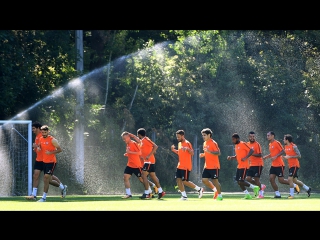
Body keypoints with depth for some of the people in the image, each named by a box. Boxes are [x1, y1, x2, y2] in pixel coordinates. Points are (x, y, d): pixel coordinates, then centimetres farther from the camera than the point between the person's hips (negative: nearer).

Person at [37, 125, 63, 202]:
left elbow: (60, 149, -12)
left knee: (46, 178, -16)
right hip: (44, 162, 8)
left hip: (51, 162, -8)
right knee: (48, 180, 14)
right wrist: (38, 148, -1)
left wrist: (51, 152, -24)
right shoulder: (41, 139, 7)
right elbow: (39, 146, 24)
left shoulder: (52, 140, -13)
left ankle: (44, 197, -13)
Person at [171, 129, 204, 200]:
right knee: (178, 179, 0)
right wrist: (174, 150, 10)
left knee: (185, 181, -9)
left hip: (186, 166, -8)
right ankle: (184, 196, 5)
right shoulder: (179, 143, 14)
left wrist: (187, 149, -36)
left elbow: (192, 153, -18)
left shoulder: (187, 143, -11)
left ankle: (199, 189, 7)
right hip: (180, 166, 9)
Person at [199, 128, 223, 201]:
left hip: (214, 166, -8)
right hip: (207, 166, 8)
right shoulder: (205, 143, 13)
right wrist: (203, 154, 5)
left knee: (215, 180, -2)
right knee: (204, 180, 1)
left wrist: (209, 151, -32)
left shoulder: (213, 143, -13)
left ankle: (219, 195, 12)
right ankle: (215, 190, 19)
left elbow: (218, 153, -21)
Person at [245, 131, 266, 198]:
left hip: (258, 164, -7)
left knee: (256, 179, -6)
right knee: (248, 178, 1)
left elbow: (260, 155, -19)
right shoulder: (248, 144, 10)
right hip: (251, 165, 7)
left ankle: (261, 193, 7)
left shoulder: (257, 144, -11)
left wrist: (252, 154, -29)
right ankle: (261, 186, 20)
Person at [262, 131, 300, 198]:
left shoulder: (277, 143, -12)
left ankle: (294, 185, 16)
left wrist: (276, 157, -25)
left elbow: (283, 151, -17)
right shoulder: (270, 144, 14)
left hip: (279, 165, -8)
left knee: (281, 180, -6)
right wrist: (266, 157, 10)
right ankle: (277, 194, 1)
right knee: (271, 178, -4)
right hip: (273, 165, 8)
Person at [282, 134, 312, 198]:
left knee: (290, 179, -16)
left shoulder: (294, 146, -14)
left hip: (295, 165, -9)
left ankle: (291, 195, -11)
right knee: (294, 180, 13)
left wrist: (290, 157, -21)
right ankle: (307, 188, 28)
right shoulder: (286, 147, 11)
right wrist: (285, 157, 3)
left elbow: (299, 156, -16)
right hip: (290, 166, 9)